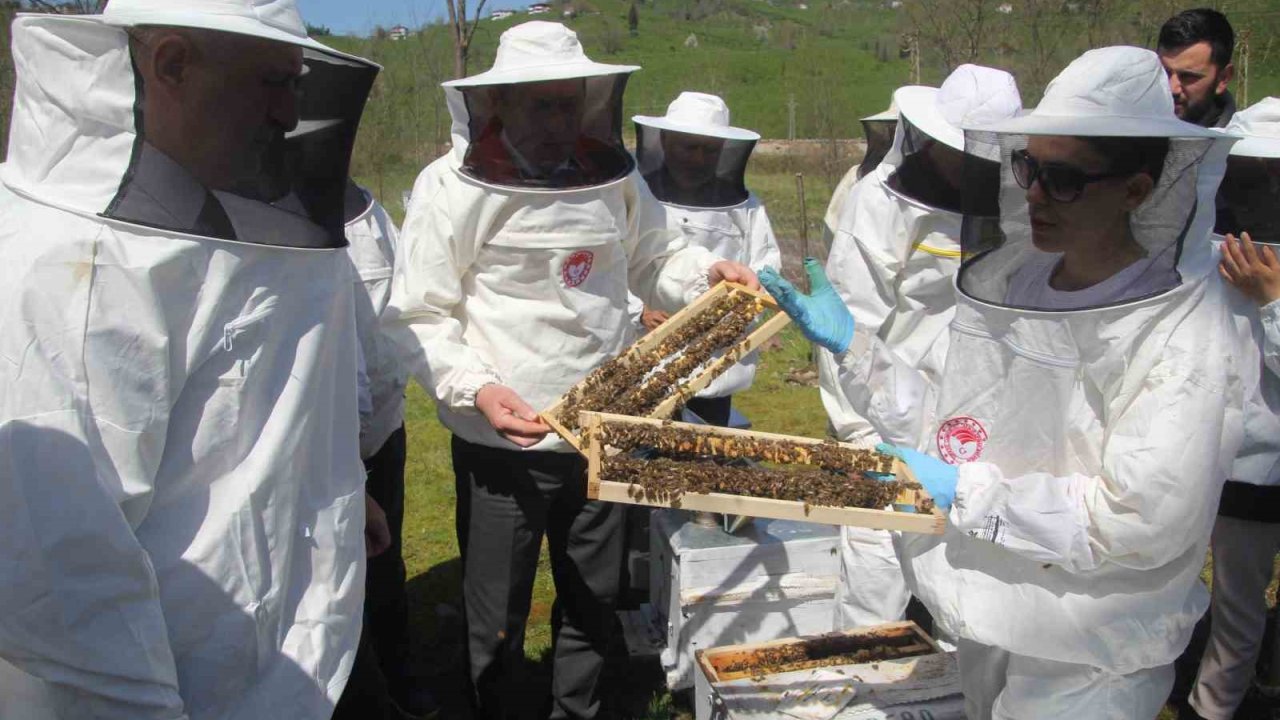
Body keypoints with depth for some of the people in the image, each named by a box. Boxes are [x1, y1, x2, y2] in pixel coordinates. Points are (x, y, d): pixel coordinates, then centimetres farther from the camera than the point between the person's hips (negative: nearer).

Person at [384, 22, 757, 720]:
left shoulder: (613, 176, 2)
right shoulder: (452, 188, -11)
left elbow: (653, 258, 17)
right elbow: (418, 318, -9)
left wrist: (709, 272, -2)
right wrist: (477, 388, -24)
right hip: (503, 442, -4)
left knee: (593, 598, 21)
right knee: (498, 616, 11)